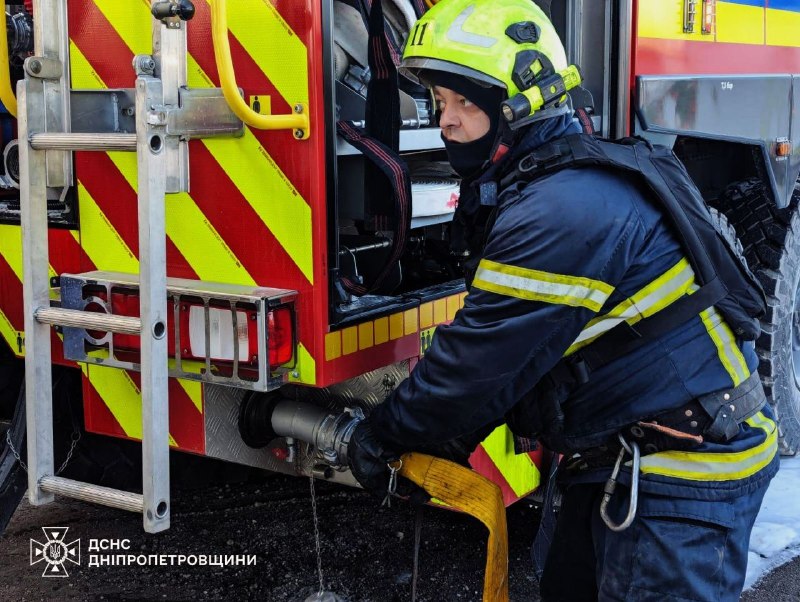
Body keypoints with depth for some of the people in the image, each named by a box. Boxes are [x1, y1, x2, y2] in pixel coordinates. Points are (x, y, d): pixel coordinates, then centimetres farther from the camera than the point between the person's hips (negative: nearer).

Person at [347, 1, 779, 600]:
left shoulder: (564, 212, -27)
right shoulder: (527, 192, 7)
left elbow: (480, 360, -23)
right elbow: (494, 349, 12)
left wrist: (382, 435, -10)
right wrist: (451, 438, 4)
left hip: (686, 475, -10)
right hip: (620, 460, 10)